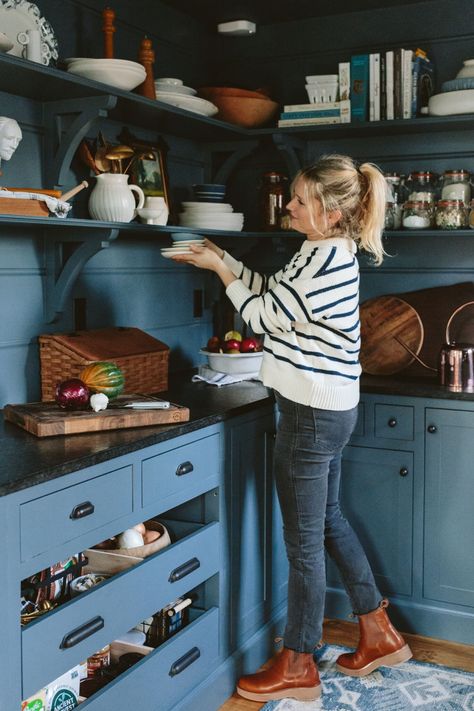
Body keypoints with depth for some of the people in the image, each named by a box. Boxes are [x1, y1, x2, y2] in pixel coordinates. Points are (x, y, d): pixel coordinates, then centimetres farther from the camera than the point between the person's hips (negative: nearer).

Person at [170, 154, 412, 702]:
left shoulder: (327, 257, -20)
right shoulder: (326, 252, 11)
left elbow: (265, 314, -13)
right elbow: (274, 293, 19)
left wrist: (219, 268, -3)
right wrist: (224, 259, 11)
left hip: (312, 414, -11)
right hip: (328, 409, 11)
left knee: (304, 540, 1)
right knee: (329, 520, 21)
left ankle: (297, 667, 17)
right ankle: (379, 635, 33)